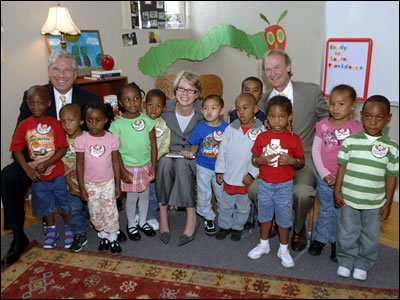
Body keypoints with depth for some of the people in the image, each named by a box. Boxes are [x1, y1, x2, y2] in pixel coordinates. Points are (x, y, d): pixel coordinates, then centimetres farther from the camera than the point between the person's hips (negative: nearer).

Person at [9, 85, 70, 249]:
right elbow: (16, 149, -4)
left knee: (64, 202, 12)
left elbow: (63, 148, -13)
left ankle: (68, 228, 34)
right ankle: (51, 230, 39)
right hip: (37, 175, 2)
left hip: (57, 173, -2)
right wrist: (27, 169, -14)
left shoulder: (54, 123, -9)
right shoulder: (24, 125, -4)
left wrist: (47, 163, -22)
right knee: (44, 204, 18)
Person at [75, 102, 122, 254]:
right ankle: (103, 235, 33)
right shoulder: (81, 140, -12)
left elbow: (115, 161, -3)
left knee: (110, 211, 5)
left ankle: (113, 237, 24)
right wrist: (81, 187, -5)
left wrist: (118, 184, -1)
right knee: (95, 213, 11)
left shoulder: (112, 138, -10)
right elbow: (79, 164, -6)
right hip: (90, 184, 0)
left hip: (108, 182, 0)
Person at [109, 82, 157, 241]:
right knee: (132, 198, 11)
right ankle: (131, 225, 34)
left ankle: (143, 222, 40)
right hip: (129, 168, -3)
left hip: (146, 166, 3)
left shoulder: (147, 120, -7)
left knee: (144, 195, 17)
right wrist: (122, 170, -11)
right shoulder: (117, 124, -14)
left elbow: (153, 144, -3)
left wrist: (153, 166, -3)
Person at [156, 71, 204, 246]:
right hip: (170, 153, 2)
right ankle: (163, 212, -24)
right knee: (165, 161, -34)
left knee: (181, 164, -36)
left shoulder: (203, 111, -8)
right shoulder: (165, 109, -4)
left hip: (194, 158, -1)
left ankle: (191, 215, -27)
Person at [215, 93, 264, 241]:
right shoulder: (231, 129, -3)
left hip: (247, 179, -2)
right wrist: (219, 170, 2)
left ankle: (237, 227, 37)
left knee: (243, 207, 17)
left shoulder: (261, 131, -10)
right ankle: (224, 225, 37)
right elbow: (223, 151, 3)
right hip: (229, 176, 2)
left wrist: (252, 174, -13)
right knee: (226, 205, 17)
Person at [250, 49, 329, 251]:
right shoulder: (263, 101, 8)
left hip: (304, 160, -2)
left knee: (302, 192, -33)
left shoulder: (312, 92, -1)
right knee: (253, 189, -23)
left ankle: (298, 228, 5)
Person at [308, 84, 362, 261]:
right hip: (324, 178, 2)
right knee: (325, 211, 15)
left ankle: (337, 242, 29)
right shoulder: (323, 125, -1)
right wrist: (324, 173, -10)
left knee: (340, 213, 12)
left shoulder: (357, 128, -8)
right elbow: (315, 150, -1)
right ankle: (320, 239, 31)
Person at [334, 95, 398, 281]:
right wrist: (337, 192, -3)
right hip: (348, 200, 0)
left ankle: (363, 264, 36)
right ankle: (346, 260, 35)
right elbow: (342, 167, -2)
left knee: (369, 237, 15)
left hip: (374, 204, 0)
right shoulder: (350, 141, -7)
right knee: (347, 234, 14)